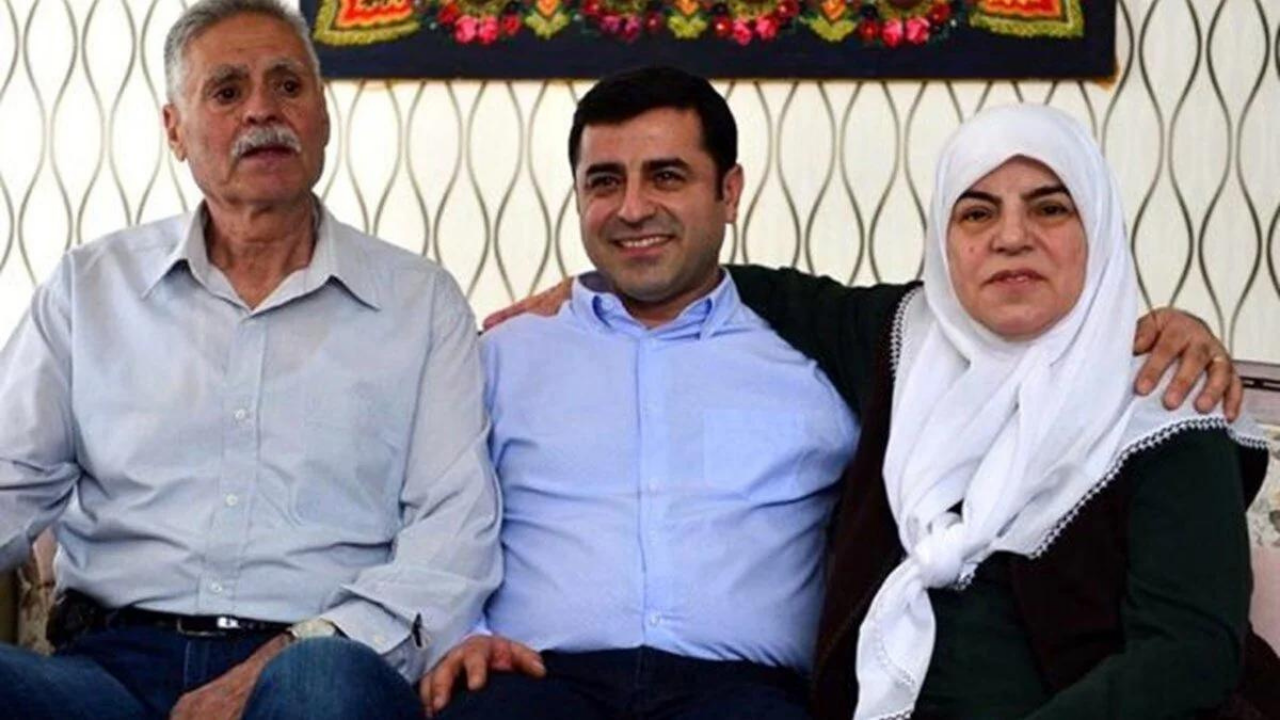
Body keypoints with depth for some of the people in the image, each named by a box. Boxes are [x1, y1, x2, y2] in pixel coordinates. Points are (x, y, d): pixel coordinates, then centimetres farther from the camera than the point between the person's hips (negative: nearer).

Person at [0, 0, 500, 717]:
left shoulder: (422, 301, 12)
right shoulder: (91, 286, 18)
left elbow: (456, 525, 2)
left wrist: (294, 653, -15)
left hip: (316, 660, -2)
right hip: (118, 654, 2)